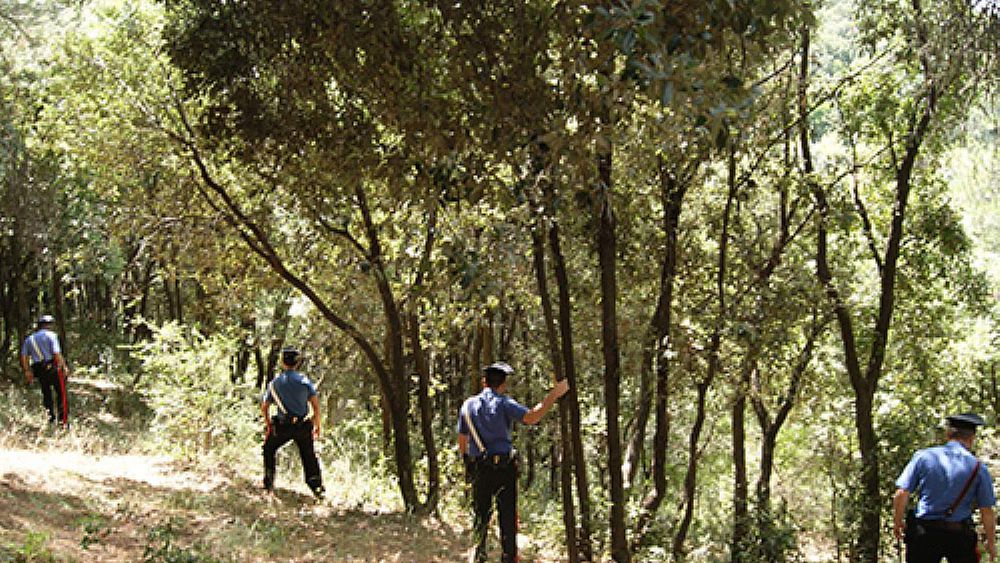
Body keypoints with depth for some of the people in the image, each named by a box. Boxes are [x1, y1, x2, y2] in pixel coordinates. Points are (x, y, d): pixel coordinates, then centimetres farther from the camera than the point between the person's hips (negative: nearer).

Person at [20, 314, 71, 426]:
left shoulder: (29, 338, 13)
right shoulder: (51, 335, -6)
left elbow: (23, 357, 9)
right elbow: (57, 354, -15)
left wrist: (27, 371, 16)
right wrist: (64, 366, -6)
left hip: (38, 371, 5)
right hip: (52, 367, -5)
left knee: (46, 394, 16)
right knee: (61, 393, 4)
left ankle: (50, 418, 19)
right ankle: (63, 419, 2)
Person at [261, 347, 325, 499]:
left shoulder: (275, 383, 3)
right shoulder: (304, 380, -1)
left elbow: (264, 407, 6)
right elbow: (315, 404, -5)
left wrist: (268, 425, 20)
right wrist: (317, 425, 5)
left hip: (283, 426, 0)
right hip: (304, 426, 0)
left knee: (269, 448, 22)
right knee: (309, 455, 16)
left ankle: (269, 483, 15)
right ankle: (317, 486, 11)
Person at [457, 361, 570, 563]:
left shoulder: (468, 405, 7)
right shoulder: (504, 403, -5)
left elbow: (462, 443, 10)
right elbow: (531, 417, -21)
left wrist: (468, 460, 26)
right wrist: (554, 395, -17)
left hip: (479, 469, 3)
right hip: (505, 467, -3)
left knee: (480, 515, 13)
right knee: (508, 516, 2)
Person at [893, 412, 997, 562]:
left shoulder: (923, 457, -2)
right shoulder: (978, 467, -3)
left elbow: (901, 494, -6)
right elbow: (987, 511, -1)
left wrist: (897, 522, 9)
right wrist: (991, 543, 11)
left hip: (924, 533, 0)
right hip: (961, 535, 0)